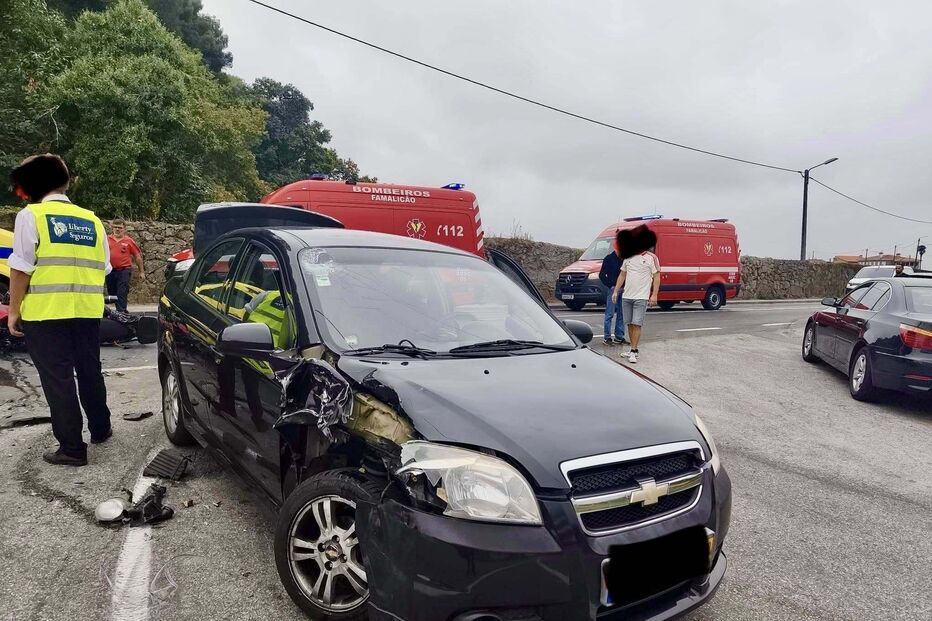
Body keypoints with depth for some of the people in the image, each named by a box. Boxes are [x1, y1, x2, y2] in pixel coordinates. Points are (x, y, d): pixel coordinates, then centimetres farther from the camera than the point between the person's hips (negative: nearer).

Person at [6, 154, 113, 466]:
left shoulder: (31, 216, -4)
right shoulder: (91, 220, 12)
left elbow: (21, 268, -9)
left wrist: (14, 311, -1)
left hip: (46, 313, -5)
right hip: (88, 311, 5)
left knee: (58, 380, 1)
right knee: (90, 372, 20)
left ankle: (72, 448, 5)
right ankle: (100, 429, 32)